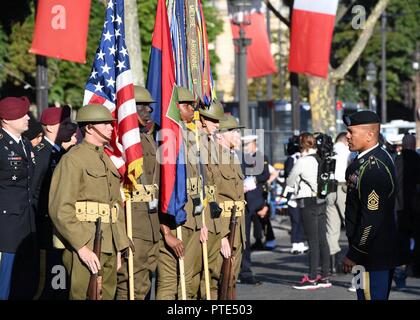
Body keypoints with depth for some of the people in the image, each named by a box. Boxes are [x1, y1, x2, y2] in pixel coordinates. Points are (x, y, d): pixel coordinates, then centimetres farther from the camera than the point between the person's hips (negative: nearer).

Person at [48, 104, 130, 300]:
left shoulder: (107, 160, 19)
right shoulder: (72, 160, -8)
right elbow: (60, 210, -16)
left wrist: (118, 247, 15)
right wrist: (82, 247, -20)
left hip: (108, 247, 8)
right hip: (84, 245, -8)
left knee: (108, 295, 9)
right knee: (84, 296, -9)